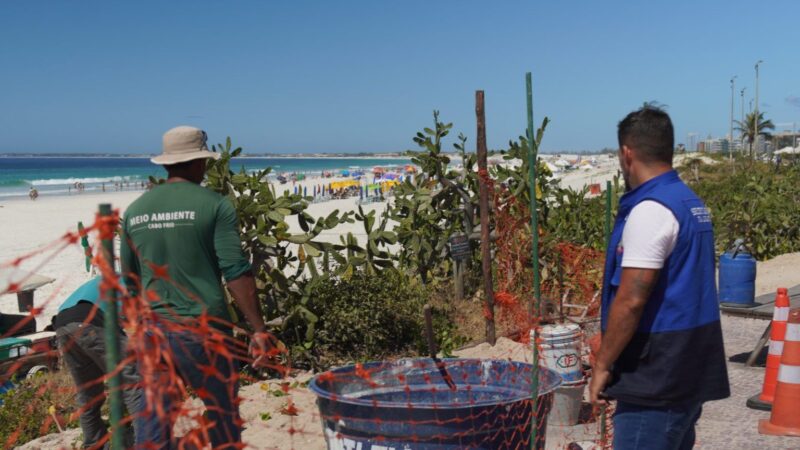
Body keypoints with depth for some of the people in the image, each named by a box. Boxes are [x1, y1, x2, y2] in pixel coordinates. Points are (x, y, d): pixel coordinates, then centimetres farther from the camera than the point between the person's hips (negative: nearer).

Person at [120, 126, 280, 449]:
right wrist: (259, 330, -11)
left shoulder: (134, 211, 8)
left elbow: (130, 281, 16)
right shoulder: (214, 206, -7)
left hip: (153, 331, 4)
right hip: (203, 330, -4)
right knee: (224, 421, 12)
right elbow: (236, 272, -14)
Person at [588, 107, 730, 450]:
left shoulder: (650, 210, -18)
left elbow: (630, 301, -23)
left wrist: (602, 365, -13)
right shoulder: (693, 204, 11)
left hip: (657, 376, -9)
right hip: (690, 369, 10)